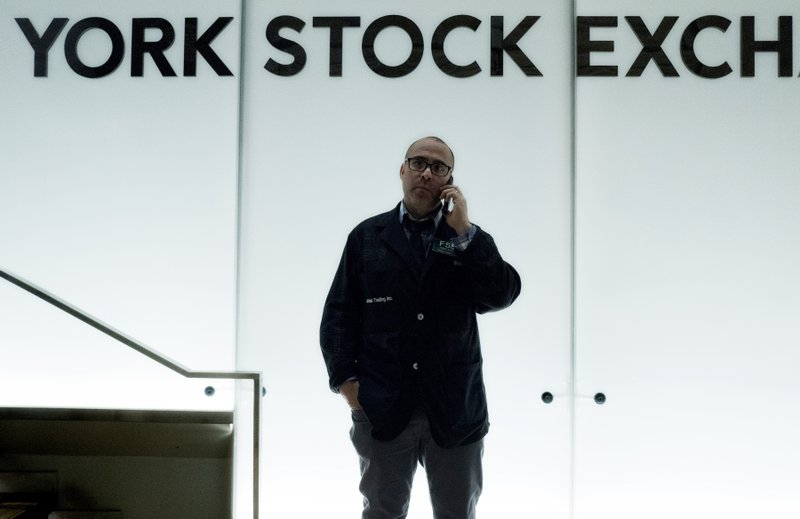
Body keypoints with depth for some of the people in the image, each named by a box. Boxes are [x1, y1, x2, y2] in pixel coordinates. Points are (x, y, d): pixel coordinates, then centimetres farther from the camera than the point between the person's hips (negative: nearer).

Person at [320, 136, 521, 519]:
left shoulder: (471, 240, 9)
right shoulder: (367, 236, 7)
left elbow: (502, 295, -7)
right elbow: (339, 313, 4)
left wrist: (463, 233, -11)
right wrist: (344, 378, -7)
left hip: (454, 408, 1)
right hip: (382, 406, -1)